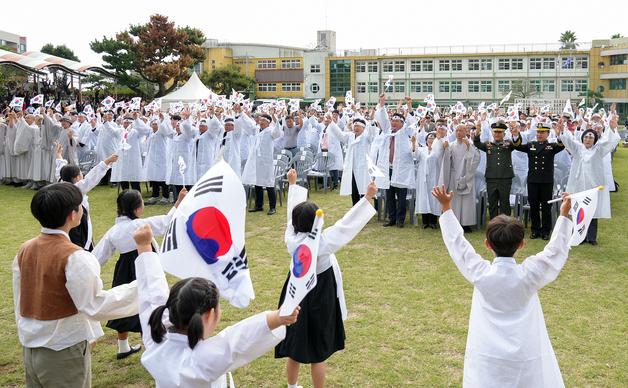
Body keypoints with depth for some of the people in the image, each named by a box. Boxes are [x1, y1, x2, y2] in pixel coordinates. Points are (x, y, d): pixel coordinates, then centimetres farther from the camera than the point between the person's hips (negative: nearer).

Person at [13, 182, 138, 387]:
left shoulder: (25, 250, 0)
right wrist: (139, 287, -22)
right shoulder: (74, 257, -21)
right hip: (65, 353, -7)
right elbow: (96, 306, -23)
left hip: (31, 350, 7)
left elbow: (20, 302, 9)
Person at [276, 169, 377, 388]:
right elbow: (347, 223, -26)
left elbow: (294, 212, -1)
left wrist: (292, 184, 12)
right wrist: (367, 198, -24)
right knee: (318, 353, 9)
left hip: (297, 296, 6)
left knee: (294, 348, 20)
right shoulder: (323, 243, -26)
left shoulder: (291, 239, -13)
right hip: (319, 299, -6)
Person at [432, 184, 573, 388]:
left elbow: (457, 243, 1)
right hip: (525, 359, 0)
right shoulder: (529, 274, -11)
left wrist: (446, 208, 11)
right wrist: (564, 215, 10)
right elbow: (556, 250, 3)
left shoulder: (480, 274, -11)